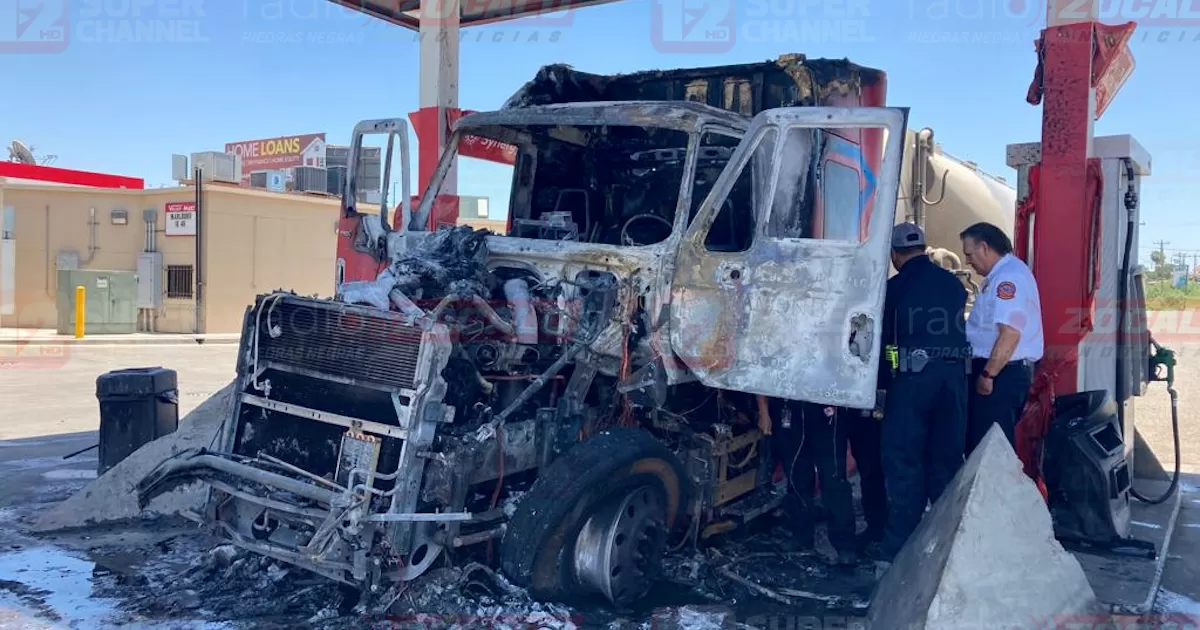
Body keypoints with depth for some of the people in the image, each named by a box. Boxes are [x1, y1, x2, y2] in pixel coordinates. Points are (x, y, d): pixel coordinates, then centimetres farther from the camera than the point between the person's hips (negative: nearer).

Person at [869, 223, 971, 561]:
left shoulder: (894, 288, -5)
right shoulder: (954, 284, 8)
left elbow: (882, 337, 0)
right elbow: (958, 328, 15)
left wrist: (880, 381, 10)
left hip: (911, 377, -5)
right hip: (953, 374, 5)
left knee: (904, 460, 0)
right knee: (946, 457, 12)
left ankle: (900, 543, 2)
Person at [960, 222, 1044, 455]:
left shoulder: (1008, 277, -17)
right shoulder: (1000, 276, 17)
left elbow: (1010, 333, -25)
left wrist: (987, 375, -21)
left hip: (1002, 372, -10)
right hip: (1001, 371, 10)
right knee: (978, 442, 14)